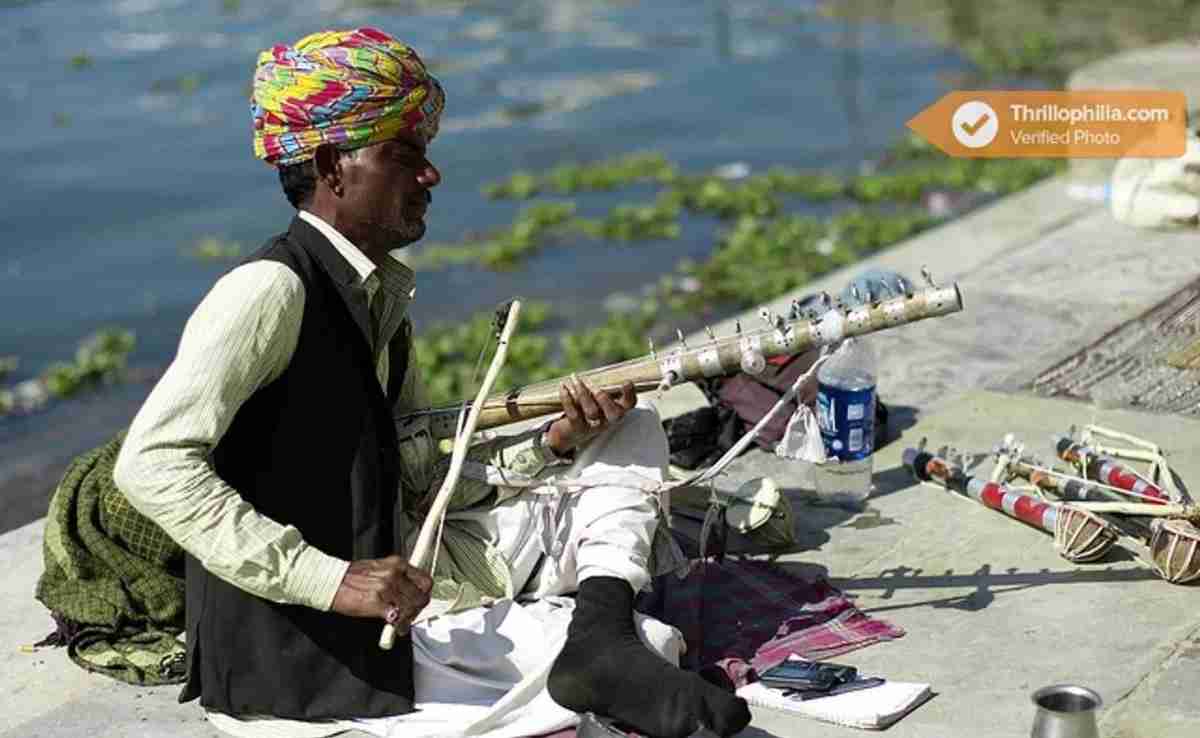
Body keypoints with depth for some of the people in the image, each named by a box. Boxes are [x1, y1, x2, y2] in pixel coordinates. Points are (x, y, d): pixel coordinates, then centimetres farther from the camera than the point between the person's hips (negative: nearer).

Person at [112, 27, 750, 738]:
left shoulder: (382, 299, 10)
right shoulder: (270, 288, -16)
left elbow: (423, 484, 12)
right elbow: (151, 462, -25)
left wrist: (555, 442, -5)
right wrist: (332, 580, -28)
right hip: (311, 643, -9)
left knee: (632, 433, 5)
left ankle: (601, 643, -15)